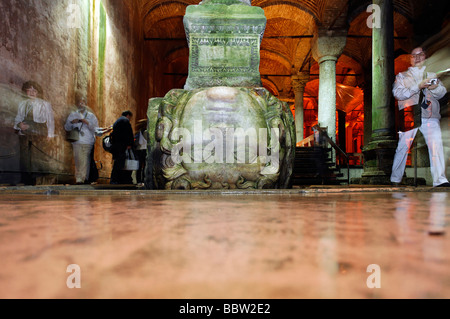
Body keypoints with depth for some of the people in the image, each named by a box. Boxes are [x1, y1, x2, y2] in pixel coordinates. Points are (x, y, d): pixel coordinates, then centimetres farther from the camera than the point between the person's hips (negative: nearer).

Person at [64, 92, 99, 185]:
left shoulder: (91, 116, 15)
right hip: (77, 142, 0)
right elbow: (67, 128, 14)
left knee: (87, 161, -2)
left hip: (89, 143, 0)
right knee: (79, 161, -8)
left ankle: (86, 178, 5)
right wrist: (71, 122, -5)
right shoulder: (73, 115, 18)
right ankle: (79, 179, -6)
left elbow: (96, 129, 4)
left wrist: (87, 123, -10)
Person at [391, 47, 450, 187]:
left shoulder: (432, 75, 25)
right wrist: (419, 86, -9)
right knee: (403, 147, -7)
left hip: (430, 118, 2)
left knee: (436, 145, -14)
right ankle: (395, 180, 4)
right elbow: (398, 93, 0)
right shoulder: (402, 76, 17)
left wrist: (435, 87, -8)